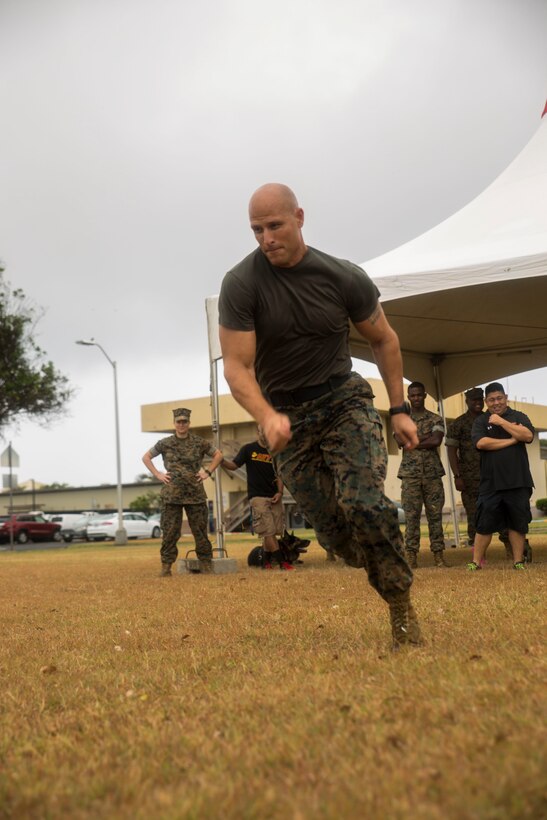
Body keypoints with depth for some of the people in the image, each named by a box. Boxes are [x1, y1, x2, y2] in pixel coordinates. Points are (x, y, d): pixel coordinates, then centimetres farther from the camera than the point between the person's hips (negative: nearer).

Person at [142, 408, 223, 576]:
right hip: (171, 494, 0)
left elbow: (218, 455, 16)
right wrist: (157, 474, 3)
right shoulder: (165, 443, 4)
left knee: (200, 530, 2)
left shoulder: (199, 442, 5)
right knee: (169, 532, -1)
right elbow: (146, 457, 14)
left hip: (196, 493, 1)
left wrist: (208, 472, 5)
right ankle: (166, 565, 4)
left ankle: (206, 563, 9)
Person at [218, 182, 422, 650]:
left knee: (363, 505, -23)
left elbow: (384, 339, 6)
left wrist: (400, 409, 2)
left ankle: (403, 608, -9)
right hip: (286, 418, 1)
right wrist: (267, 416, -37)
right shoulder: (241, 285, -15)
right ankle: (390, 580, 23)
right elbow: (237, 368, -19)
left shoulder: (344, 278, -9)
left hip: (345, 401, 0)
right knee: (334, 531, -3)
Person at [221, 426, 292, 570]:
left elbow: (279, 475, 14)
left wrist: (280, 492, -1)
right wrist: (221, 460, -22)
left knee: (273, 531, 3)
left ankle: (266, 561, 13)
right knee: (268, 531, -11)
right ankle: (281, 562, -12)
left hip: (274, 497, 4)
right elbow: (233, 465, -2)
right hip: (257, 497, -4)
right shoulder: (249, 449, 3)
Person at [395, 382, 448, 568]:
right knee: (411, 516, -3)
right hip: (410, 473, 0)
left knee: (435, 514, 1)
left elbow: (436, 441, -8)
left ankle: (438, 555, 3)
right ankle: (411, 556, -3)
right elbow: (399, 440, -7)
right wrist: (424, 437, -9)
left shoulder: (435, 419, 9)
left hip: (433, 473, 0)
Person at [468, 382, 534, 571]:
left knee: (518, 523, 4)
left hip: (518, 481, 1)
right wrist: (511, 440, -8)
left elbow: (528, 436, -9)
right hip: (491, 483, 0)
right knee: (484, 524, 1)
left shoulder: (518, 416, 9)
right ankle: (476, 562, 7)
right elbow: (481, 443, -11)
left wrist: (502, 422, -10)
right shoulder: (480, 421, 7)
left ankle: (518, 561, 12)